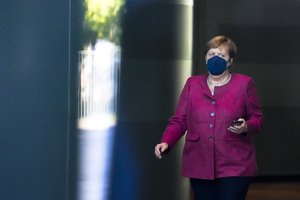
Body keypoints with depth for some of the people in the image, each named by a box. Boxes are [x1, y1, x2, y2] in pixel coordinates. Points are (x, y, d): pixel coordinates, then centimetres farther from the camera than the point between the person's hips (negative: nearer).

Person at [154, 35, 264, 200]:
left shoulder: (244, 84, 3)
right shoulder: (192, 84, 10)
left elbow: (257, 119, 6)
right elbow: (179, 120, 7)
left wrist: (245, 127, -16)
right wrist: (166, 142, -10)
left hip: (234, 167, -3)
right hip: (200, 166, 3)